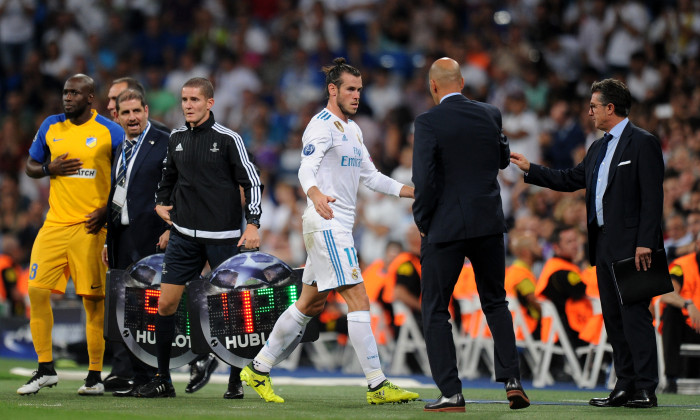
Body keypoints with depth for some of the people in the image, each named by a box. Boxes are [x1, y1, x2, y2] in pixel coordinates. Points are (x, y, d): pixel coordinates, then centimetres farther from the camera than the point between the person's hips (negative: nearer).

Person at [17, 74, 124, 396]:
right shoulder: (51, 127, 10)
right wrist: (49, 169, -5)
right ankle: (45, 369, 5)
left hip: (90, 226, -4)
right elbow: (30, 166, 18)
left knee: (93, 299, -2)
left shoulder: (110, 133, -2)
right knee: (37, 291, -5)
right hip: (55, 223, 4)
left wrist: (108, 212, -10)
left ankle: (95, 376, 6)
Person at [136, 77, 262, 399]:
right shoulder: (176, 138, 8)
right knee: (165, 303, -2)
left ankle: (236, 381, 10)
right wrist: (161, 203, 11)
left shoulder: (228, 139, -5)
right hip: (184, 235, 4)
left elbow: (252, 182, -4)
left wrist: (253, 223, -12)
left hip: (223, 236, -4)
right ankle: (163, 379, 6)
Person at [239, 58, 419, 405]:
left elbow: (370, 176, 24)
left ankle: (258, 369, 23)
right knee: (358, 301, -13)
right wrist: (316, 194, -47)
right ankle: (377, 386, -13)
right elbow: (305, 169, -27)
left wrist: (411, 191, 16)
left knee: (310, 304, 14)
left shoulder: (352, 129, 18)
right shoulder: (322, 125, -12)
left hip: (339, 225, 10)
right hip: (327, 223, -10)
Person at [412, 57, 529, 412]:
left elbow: (423, 180, -15)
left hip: (446, 226, -5)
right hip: (489, 223, 5)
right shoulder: (490, 114, 3)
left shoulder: (428, 122, -12)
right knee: (495, 303, 19)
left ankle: (450, 393, -1)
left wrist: (423, 223, -3)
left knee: (435, 310, 5)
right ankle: (511, 379, 9)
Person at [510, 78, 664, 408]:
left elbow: (652, 197, -14)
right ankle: (626, 386, 14)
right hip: (604, 245, 9)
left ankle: (646, 390, -9)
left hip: (630, 245, -9)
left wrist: (645, 243, -20)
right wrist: (529, 169, 25)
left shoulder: (643, 143, -8)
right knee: (613, 318, 9)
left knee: (634, 315, -10)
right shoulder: (598, 148, 19)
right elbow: (570, 179, 28)